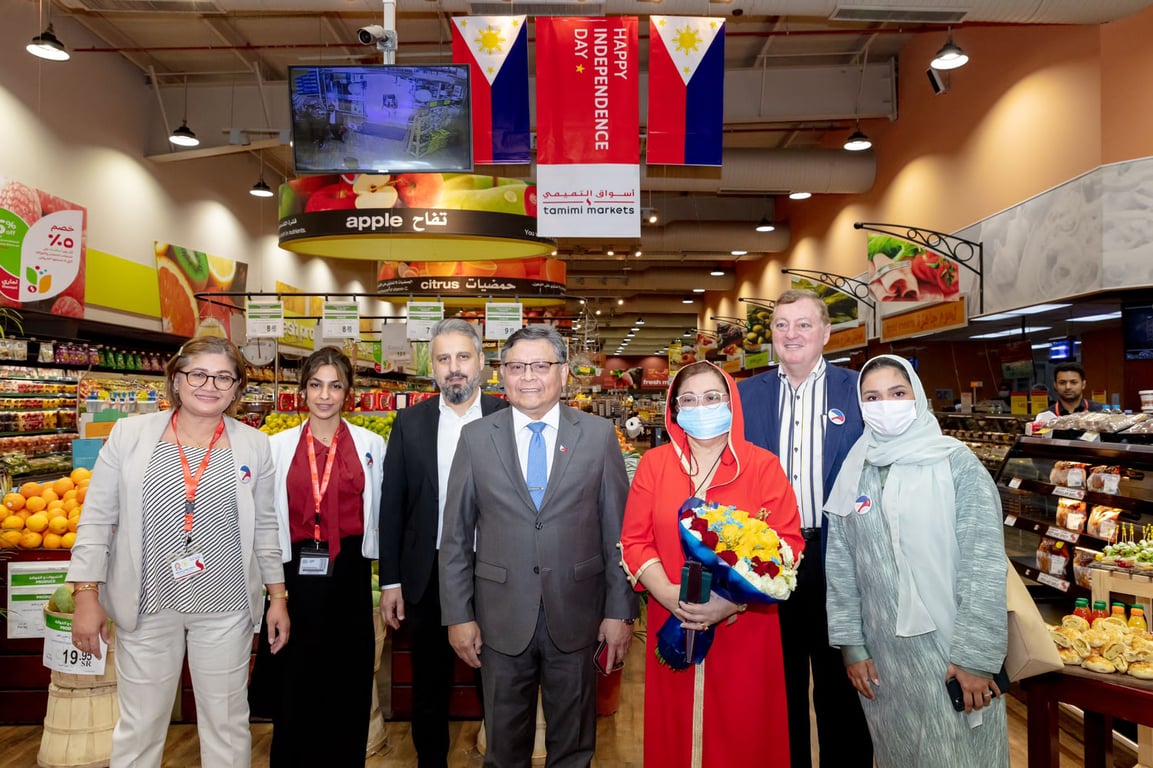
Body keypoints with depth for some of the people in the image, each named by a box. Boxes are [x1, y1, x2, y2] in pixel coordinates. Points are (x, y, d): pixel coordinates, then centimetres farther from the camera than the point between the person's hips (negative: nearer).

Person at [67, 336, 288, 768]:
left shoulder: (254, 445, 0)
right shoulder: (130, 434, -2)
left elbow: (264, 526, 6)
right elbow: (97, 519, 0)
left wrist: (278, 597, 6)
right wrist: (87, 595, -4)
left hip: (226, 608, 1)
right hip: (145, 604, 0)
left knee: (228, 725, 12)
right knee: (138, 728, 12)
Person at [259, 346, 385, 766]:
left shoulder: (371, 445, 3)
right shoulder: (278, 446, 4)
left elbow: (383, 513, 4)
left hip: (349, 576, 0)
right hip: (294, 573, 0)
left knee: (347, 686, 9)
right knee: (292, 686, 8)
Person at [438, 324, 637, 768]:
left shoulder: (599, 435, -2)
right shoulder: (476, 438, -1)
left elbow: (618, 530, -1)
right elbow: (456, 535, 1)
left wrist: (621, 611, -3)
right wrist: (457, 615, -1)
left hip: (577, 615, 0)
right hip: (501, 616, 1)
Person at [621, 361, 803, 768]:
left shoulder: (763, 465, -2)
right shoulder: (653, 464, 4)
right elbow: (634, 539, 1)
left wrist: (734, 601, -19)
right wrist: (668, 594, -15)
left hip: (745, 628, -1)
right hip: (672, 626, 2)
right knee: (675, 732, 14)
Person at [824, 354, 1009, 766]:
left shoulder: (956, 463, -8)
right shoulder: (852, 474, 3)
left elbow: (984, 563, -12)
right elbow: (839, 566, 4)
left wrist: (976, 655, -14)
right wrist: (850, 646, 2)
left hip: (954, 647, -3)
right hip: (884, 653, 3)